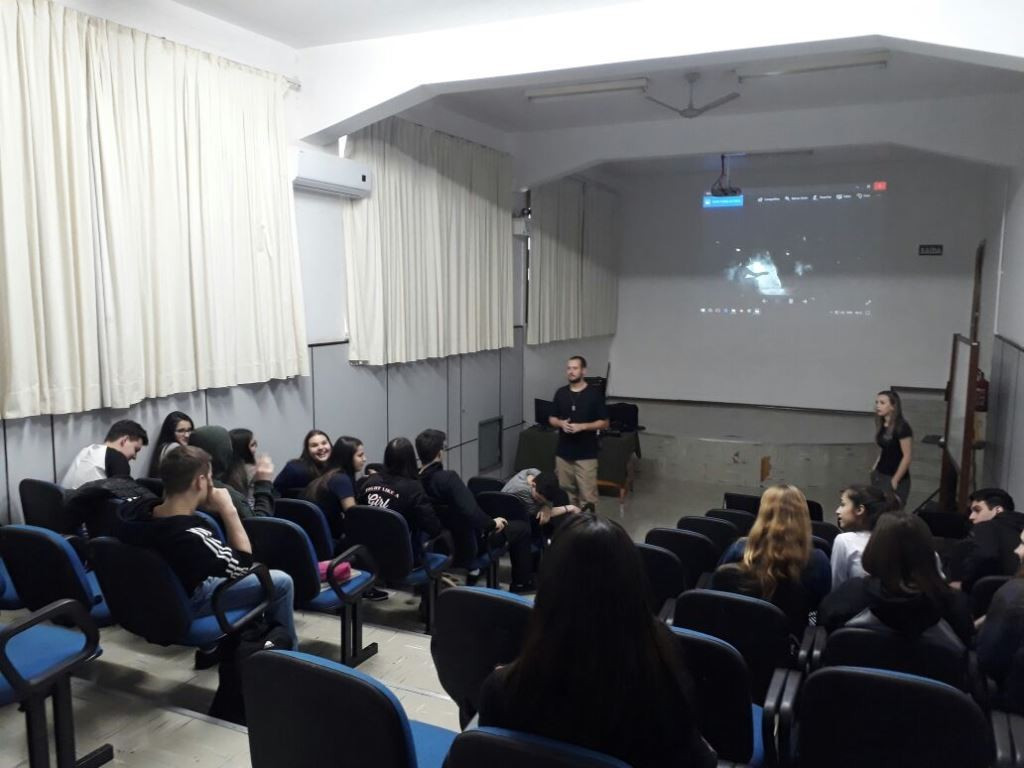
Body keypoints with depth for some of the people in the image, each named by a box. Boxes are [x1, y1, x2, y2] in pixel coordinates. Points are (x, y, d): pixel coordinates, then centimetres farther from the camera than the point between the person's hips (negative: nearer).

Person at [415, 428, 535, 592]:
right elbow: (471, 512, -38)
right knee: (521, 528, 7)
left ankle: (474, 573, 34)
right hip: (463, 542, -7)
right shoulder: (447, 478, -31)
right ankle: (522, 583, 20)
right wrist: (492, 524, -18)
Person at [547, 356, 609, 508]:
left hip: (586, 454, -4)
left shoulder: (595, 393, -6)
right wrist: (561, 423, -10)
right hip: (563, 453, 4)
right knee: (565, 493, 10)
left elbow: (604, 423, -4)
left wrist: (582, 426, -17)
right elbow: (551, 419, 13)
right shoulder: (560, 393, 7)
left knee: (587, 495, -4)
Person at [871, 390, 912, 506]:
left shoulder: (902, 428, -17)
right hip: (879, 475, 7)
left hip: (894, 478, -7)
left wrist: (895, 480, -15)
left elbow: (907, 457, -16)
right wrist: (875, 467, 8)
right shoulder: (881, 425, 6)